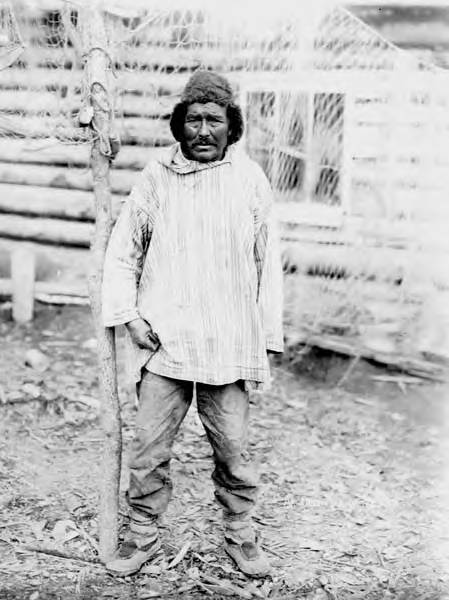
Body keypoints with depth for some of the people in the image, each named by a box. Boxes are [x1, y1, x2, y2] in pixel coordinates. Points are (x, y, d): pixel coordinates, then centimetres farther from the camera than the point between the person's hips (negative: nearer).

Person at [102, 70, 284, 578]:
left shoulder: (250, 180, 4)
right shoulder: (156, 178, 3)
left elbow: (268, 262, 8)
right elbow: (123, 252, 10)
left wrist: (268, 337, 6)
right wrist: (129, 315, -1)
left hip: (230, 345, 0)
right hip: (163, 343, 0)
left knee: (233, 450, 7)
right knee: (147, 447, 5)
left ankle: (239, 534, 29)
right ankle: (142, 536, 25)